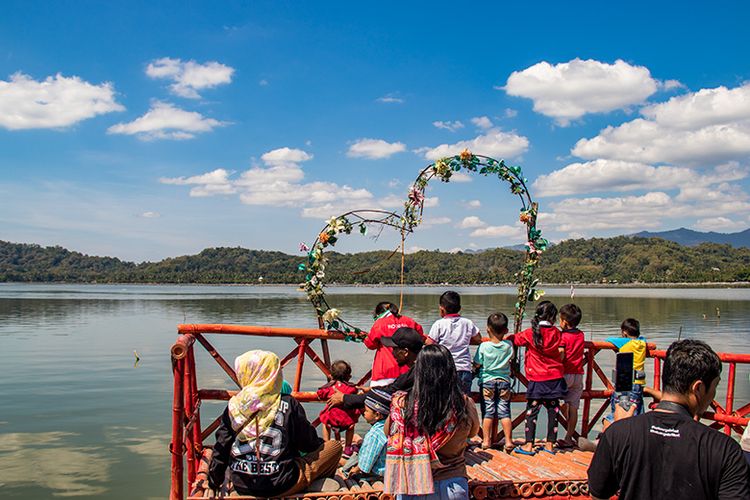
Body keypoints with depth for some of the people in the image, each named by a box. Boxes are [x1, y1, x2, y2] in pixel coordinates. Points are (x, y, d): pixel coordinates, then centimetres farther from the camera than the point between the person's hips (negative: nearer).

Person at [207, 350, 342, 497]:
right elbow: (308, 443, 1)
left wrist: (213, 484, 16)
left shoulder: (233, 406, -3)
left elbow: (221, 449, 2)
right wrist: (321, 444, 23)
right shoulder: (288, 405, -11)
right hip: (280, 486, -5)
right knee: (334, 446, 10)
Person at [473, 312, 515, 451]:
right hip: (504, 381, 2)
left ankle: (486, 440, 7)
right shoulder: (509, 345, -3)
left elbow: (476, 365, -5)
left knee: (488, 412, 4)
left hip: (487, 381, -2)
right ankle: (508, 441, 4)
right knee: (504, 412, 5)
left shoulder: (484, 346, -10)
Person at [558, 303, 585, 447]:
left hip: (566, 374, -5)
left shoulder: (563, 336, -11)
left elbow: (561, 356, -20)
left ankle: (563, 405, -7)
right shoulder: (581, 335, 7)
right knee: (574, 408, 8)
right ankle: (569, 438, 12)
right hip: (578, 375, 5)